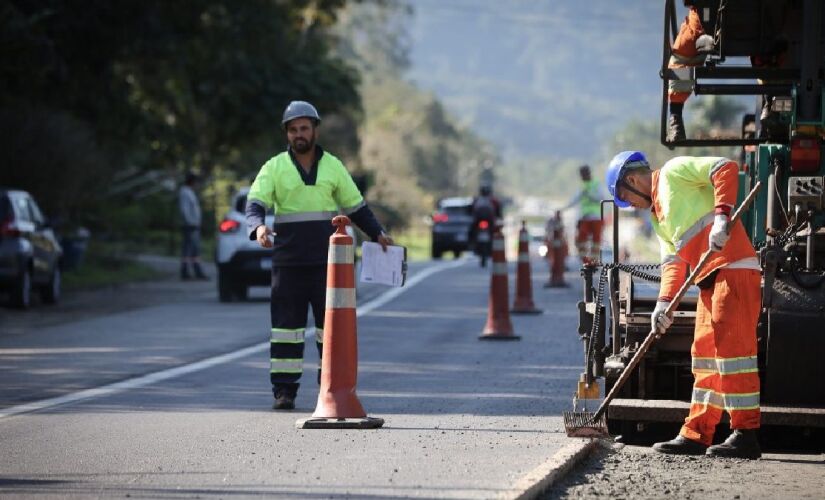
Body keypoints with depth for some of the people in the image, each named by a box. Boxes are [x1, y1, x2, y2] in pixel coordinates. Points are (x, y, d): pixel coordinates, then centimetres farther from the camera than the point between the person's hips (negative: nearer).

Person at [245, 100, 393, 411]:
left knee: (331, 325, 3)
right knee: (287, 324, -2)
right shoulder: (274, 168, 3)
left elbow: (355, 206, 19)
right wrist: (259, 227, -30)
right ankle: (284, 390, 0)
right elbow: (255, 203, -10)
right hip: (288, 262, -2)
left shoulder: (333, 166, 10)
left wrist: (377, 234, 10)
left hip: (327, 262, 2)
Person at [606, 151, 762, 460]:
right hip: (709, 280, 10)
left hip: (733, 270, -10)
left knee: (732, 350, -11)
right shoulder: (658, 217, 26)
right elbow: (673, 261, 15)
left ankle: (746, 435, -11)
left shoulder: (674, 172, 1)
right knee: (705, 355, 11)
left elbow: (725, 169, -11)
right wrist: (664, 302, -1)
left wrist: (721, 216, -22)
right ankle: (697, 435, 16)